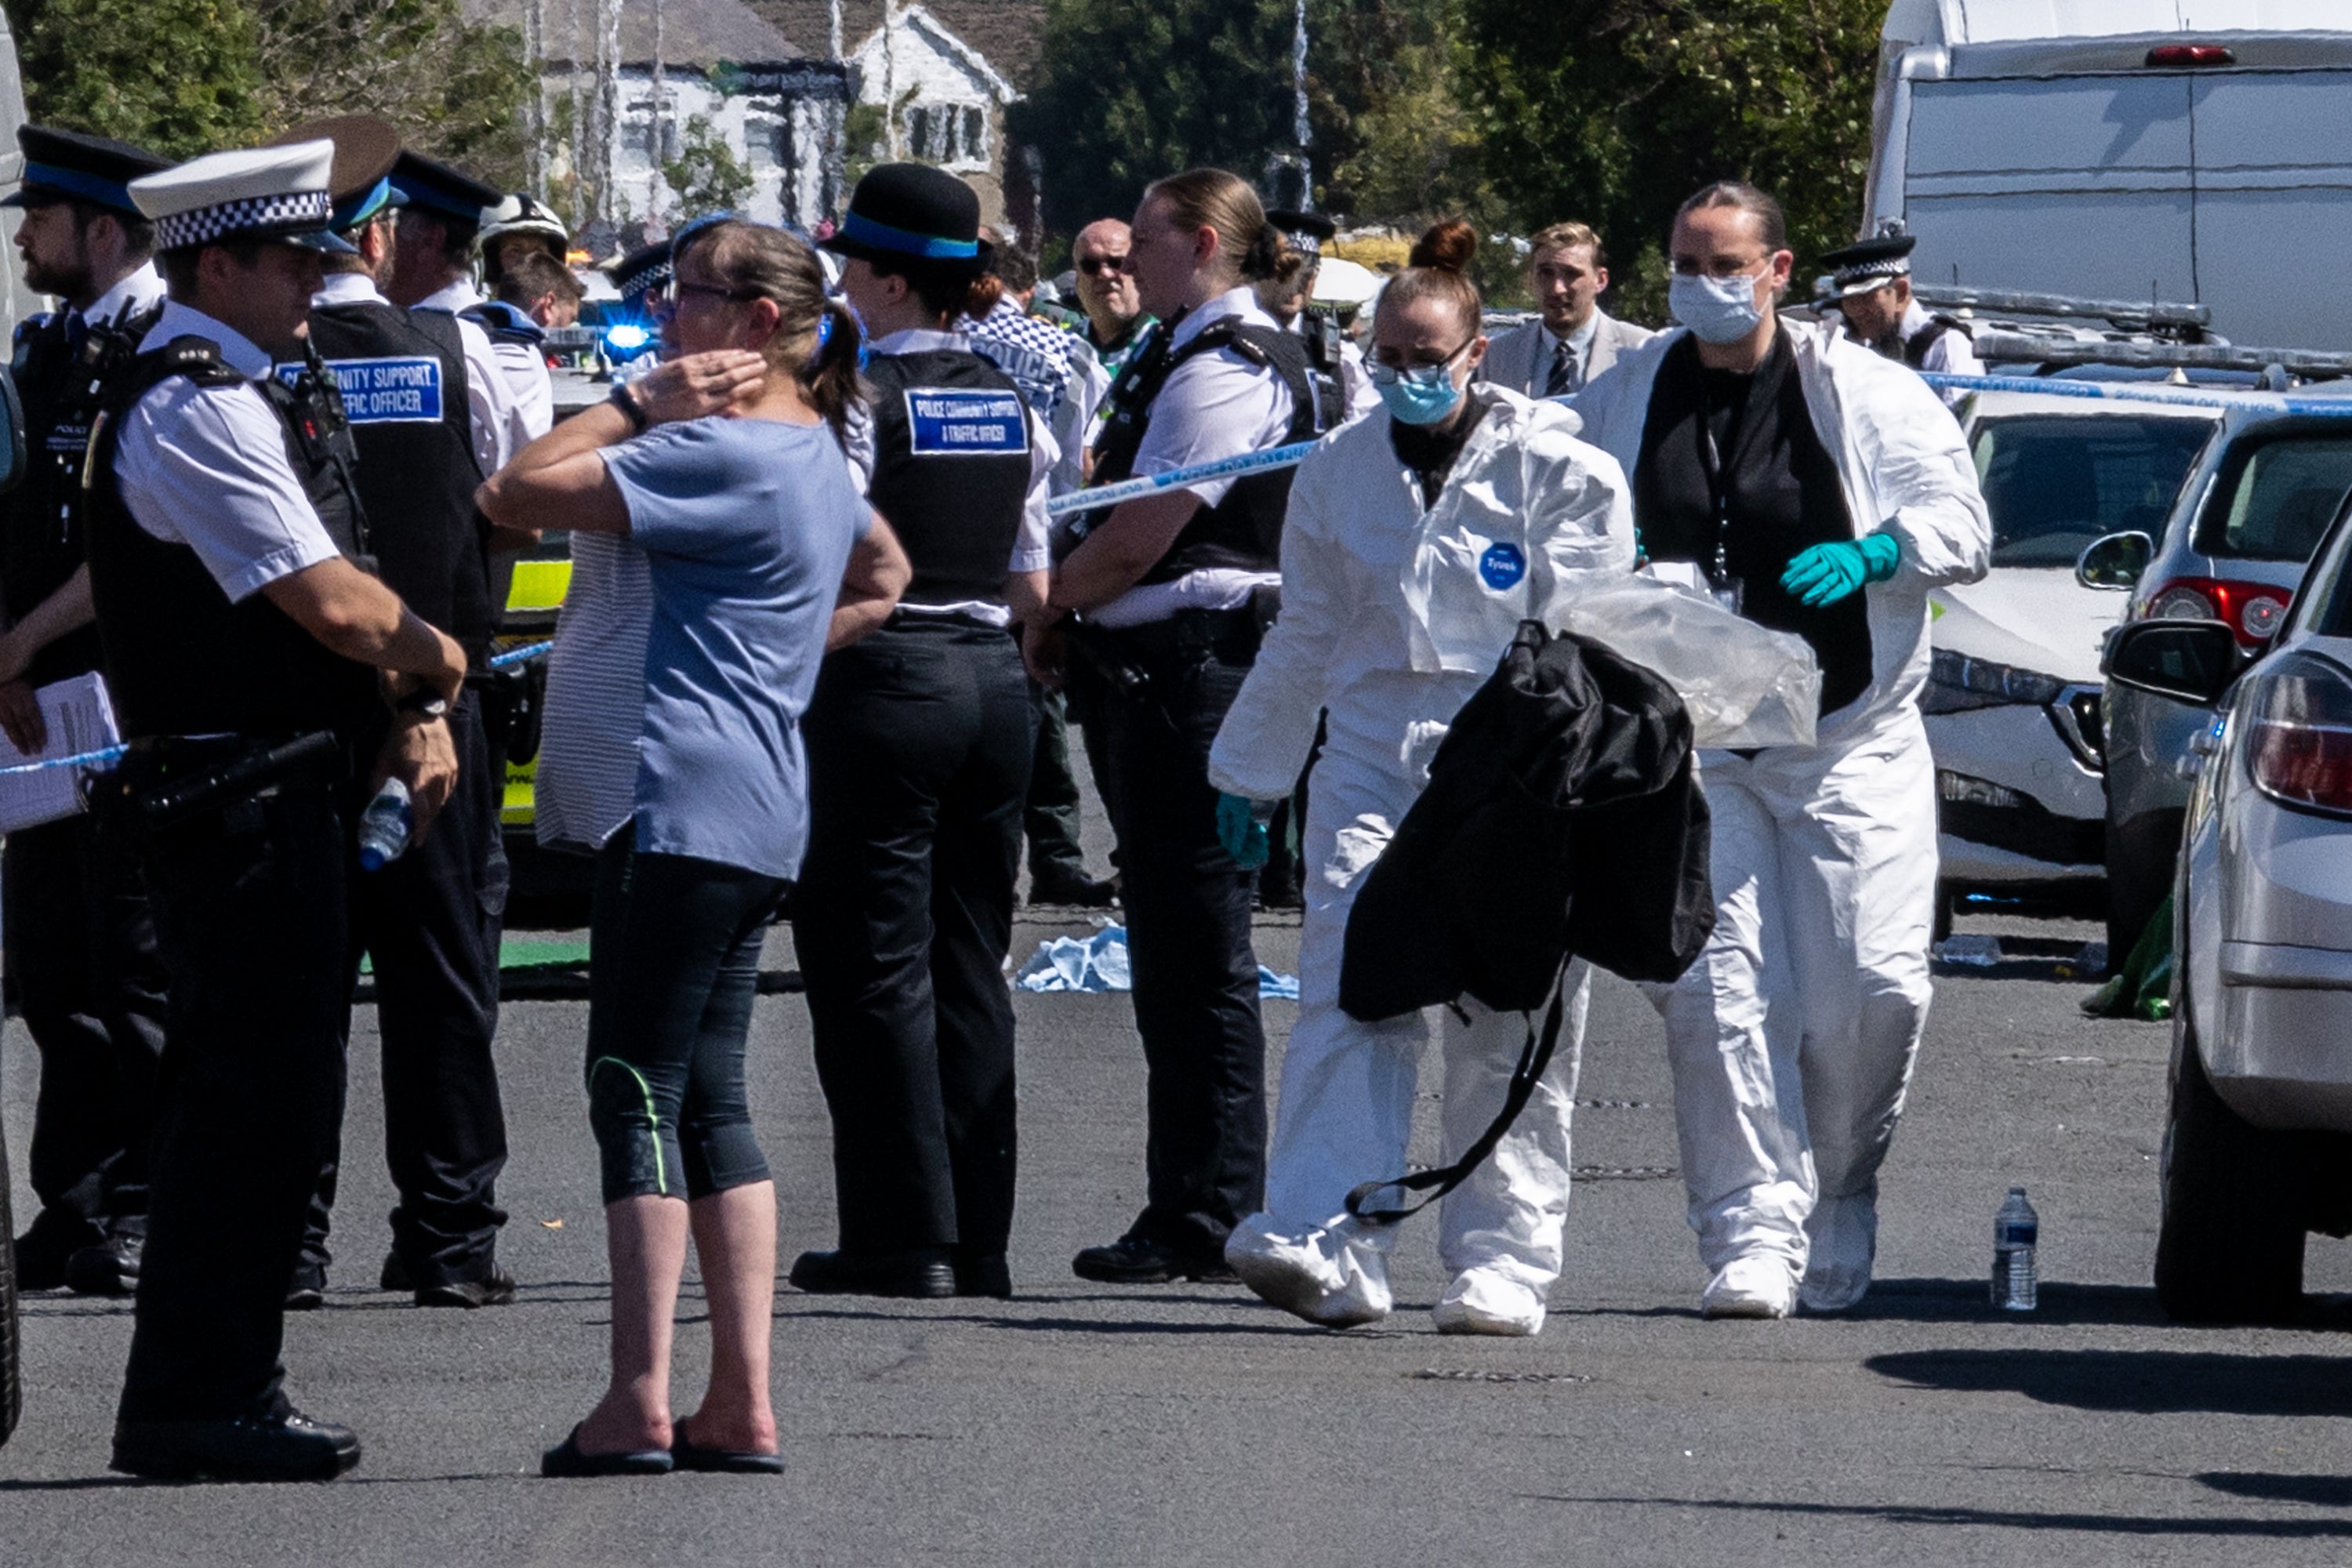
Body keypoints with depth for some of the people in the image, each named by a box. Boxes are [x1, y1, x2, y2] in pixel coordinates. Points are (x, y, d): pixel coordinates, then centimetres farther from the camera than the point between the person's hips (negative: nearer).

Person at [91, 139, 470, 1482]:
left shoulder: (247, 394, 18)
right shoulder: (197, 407, -16)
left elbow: (329, 590, 19)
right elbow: (333, 604, -20)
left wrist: (413, 707, 4)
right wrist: (435, 663, -2)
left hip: (293, 792, 11)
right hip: (245, 798, -11)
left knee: (271, 1094, 14)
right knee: (252, 1092, -8)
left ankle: (219, 1389, 20)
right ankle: (197, 1403, -5)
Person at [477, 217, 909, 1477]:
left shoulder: (716, 452, -15)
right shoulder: (814, 453, 15)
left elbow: (516, 496, -19)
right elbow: (882, 579, 35)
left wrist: (640, 405, -10)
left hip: (684, 797, -10)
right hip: (764, 815, 10)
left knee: (637, 1090, -7)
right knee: (708, 1092, 11)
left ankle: (639, 1403, -10)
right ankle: (741, 1407, 8)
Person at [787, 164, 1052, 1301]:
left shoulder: (861, 400, -12)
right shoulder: (1009, 403, 9)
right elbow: (1034, 590, 13)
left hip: (886, 682, -7)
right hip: (995, 683, 7)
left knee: (875, 964, -2)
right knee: (971, 965, 10)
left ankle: (907, 1237, -5)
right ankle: (980, 1239, 11)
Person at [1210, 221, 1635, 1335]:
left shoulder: (1558, 469, 1)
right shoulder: (1337, 474, 15)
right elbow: (1305, 640, 24)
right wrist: (1245, 774, 26)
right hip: (1370, 761, 3)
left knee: (1508, 1029, -1)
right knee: (1347, 993, -13)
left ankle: (1501, 1262, 6)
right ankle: (1330, 1248, -22)